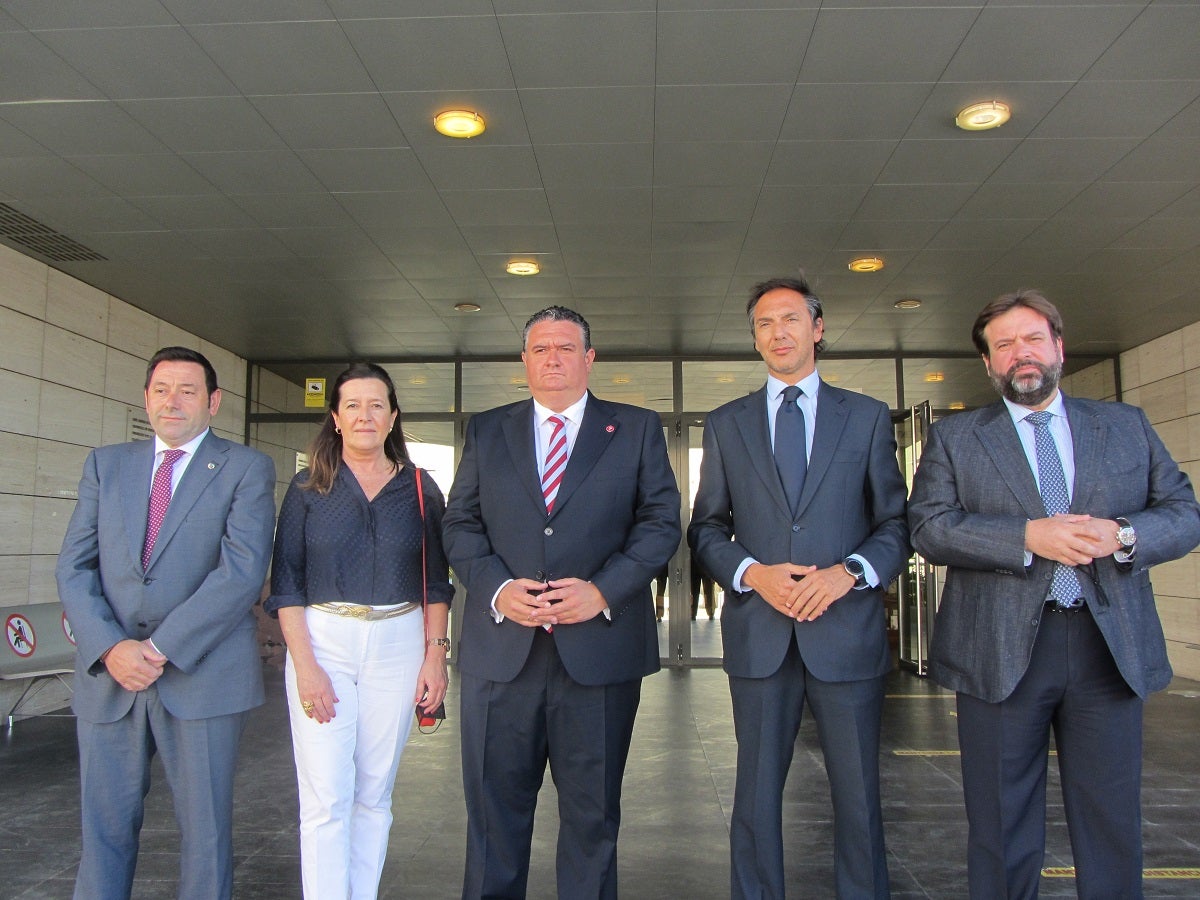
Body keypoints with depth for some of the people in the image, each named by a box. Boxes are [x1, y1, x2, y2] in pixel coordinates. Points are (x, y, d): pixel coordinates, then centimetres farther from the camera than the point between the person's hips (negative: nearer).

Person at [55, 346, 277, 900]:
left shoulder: (246, 469, 0)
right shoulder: (105, 465, 12)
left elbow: (242, 571, -12)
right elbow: (74, 567, 5)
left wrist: (162, 647, -17)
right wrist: (111, 648, -10)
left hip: (202, 675, -3)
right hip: (108, 675, 3)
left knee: (205, 828, 7)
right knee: (104, 825, 11)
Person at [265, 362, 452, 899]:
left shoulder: (419, 488, 6)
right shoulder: (308, 488, 4)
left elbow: (436, 582, 8)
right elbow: (285, 582, 0)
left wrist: (435, 655, -1)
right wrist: (305, 666, -10)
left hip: (397, 646, 1)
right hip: (321, 641, -1)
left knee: (374, 795, 9)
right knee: (325, 799, -4)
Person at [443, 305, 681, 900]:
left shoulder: (638, 429, 7)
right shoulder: (486, 431, 12)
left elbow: (660, 522, 1)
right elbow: (460, 524, 8)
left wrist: (604, 590, -13)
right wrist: (496, 589, -10)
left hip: (600, 648, -1)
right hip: (501, 649, 2)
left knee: (592, 812, 11)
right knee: (494, 807, 10)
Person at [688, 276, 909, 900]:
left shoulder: (867, 417, 8)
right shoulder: (726, 424, 10)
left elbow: (896, 525, 6)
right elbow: (706, 528, 9)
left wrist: (848, 572, -12)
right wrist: (753, 573, -10)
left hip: (847, 631, 0)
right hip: (759, 634, 1)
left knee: (859, 798, 8)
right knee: (756, 796, 10)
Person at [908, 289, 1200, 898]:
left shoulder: (1128, 426, 13)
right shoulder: (953, 438, 5)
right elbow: (929, 529, -7)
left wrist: (1122, 534, -13)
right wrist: (1028, 536, -19)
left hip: (1112, 647, 2)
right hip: (1001, 649, -2)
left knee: (1112, 824, 12)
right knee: (1002, 827, 10)